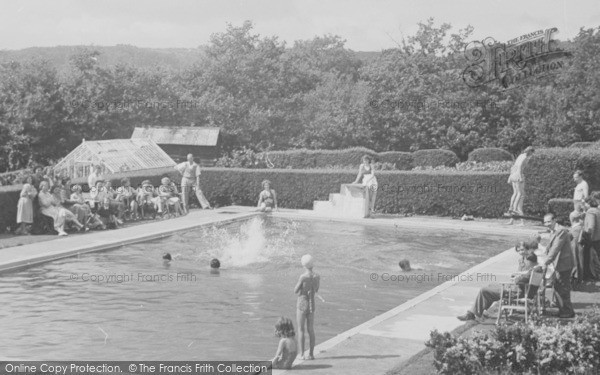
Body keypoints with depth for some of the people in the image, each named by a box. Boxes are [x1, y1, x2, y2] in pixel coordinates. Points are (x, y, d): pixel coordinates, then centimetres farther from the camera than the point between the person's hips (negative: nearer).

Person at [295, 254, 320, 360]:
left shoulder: (303, 277, -20)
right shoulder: (317, 277, -2)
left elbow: (295, 291, -10)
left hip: (302, 304, -5)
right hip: (312, 305, 5)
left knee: (301, 330, 4)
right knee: (311, 330, 13)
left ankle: (302, 354, 3)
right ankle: (311, 354, 15)